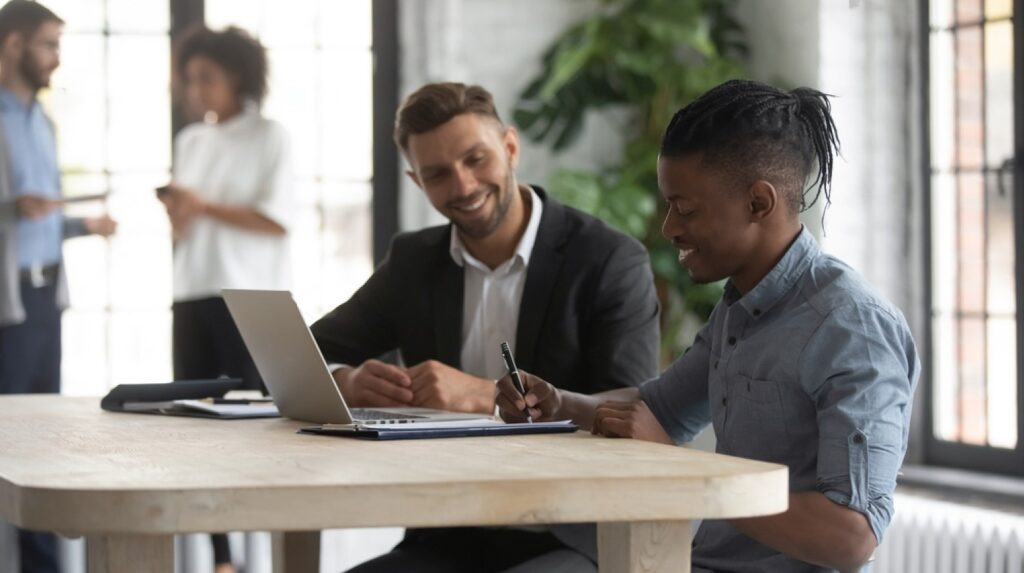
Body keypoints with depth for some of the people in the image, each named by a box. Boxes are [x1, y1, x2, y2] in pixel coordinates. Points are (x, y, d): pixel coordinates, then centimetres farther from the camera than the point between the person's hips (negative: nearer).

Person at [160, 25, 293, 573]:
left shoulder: (268, 137, -1)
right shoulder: (190, 141, 15)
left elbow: (276, 221, -10)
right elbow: (183, 231, 16)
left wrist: (204, 207, -13)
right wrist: (178, 213, -6)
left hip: (252, 300, -6)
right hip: (193, 295, 6)